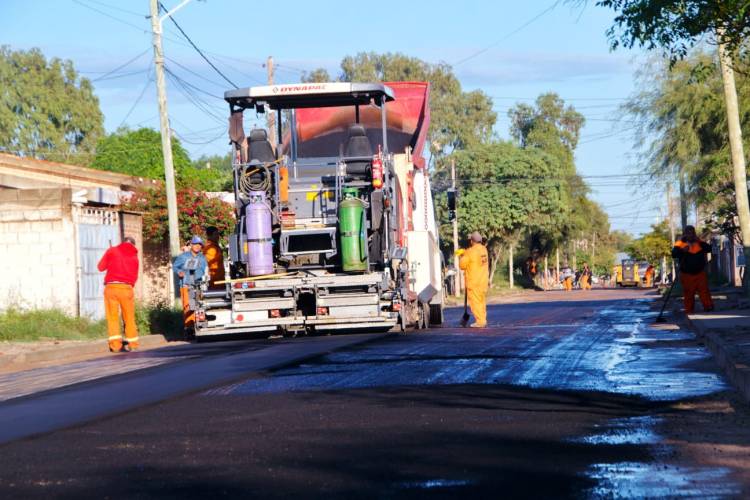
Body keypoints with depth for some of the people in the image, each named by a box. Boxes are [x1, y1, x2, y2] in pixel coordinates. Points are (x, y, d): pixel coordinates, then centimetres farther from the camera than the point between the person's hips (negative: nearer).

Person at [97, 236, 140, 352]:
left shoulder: (112, 251, 6)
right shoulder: (134, 256, 12)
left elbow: (100, 267, 11)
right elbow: (135, 277, 14)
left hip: (111, 287, -1)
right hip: (127, 288, 1)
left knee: (112, 316, 1)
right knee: (129, 317, 11)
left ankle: (115, 344, -7)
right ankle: (132, 343, 13)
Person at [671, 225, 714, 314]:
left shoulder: (699, 243, 8)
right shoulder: (680, 244, -3)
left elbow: (709, 249, -5)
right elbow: (674, 254, -15)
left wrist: (700, 242, -17)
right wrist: (682, 250, -33)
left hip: (700, 273, 2)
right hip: (687, 274, -2)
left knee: (704, 290, -6)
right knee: (688, 293, 2)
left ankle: (708, 306, -7)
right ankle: (689, 310, 8)